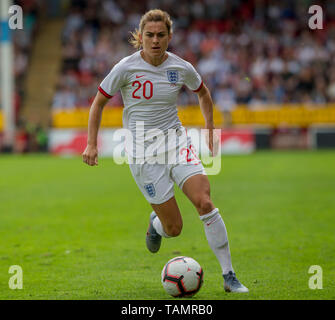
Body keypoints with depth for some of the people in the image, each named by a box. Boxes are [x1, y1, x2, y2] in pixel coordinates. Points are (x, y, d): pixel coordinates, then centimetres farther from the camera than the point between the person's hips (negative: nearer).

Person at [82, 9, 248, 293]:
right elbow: (99, 102, 1)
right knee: (174, 228, -5)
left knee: (204, 202, -20)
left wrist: (210, 131, 15)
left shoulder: (182, 68, -3)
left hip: (176, 141, 2)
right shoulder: (126, 68, -11)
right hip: (142, 151, -2)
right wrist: (92, 144, -4)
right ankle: (156, 223, 36)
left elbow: (203, 94, 19)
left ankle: (229, 276, -11)